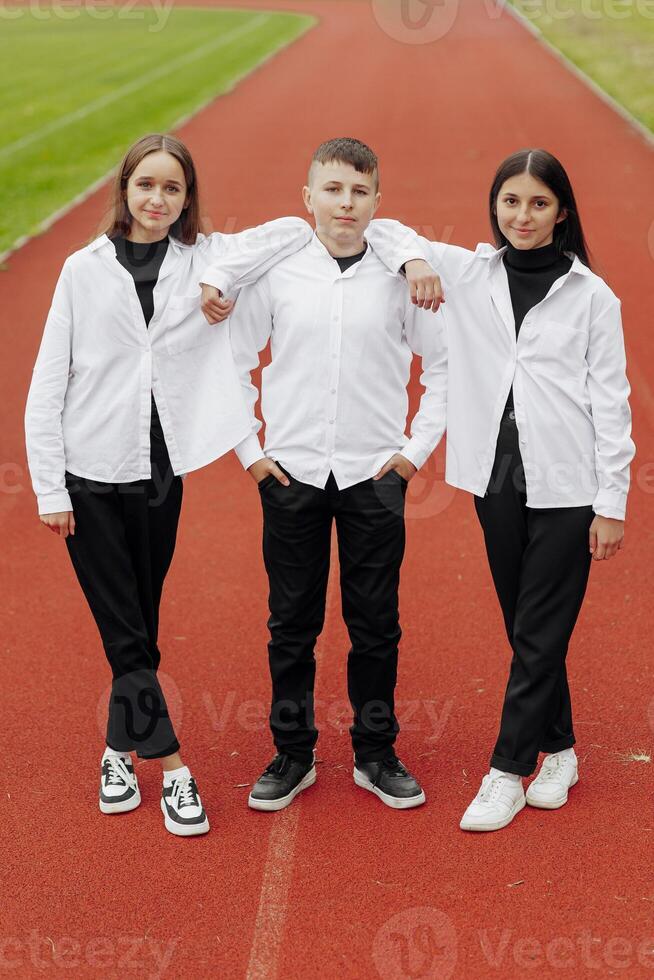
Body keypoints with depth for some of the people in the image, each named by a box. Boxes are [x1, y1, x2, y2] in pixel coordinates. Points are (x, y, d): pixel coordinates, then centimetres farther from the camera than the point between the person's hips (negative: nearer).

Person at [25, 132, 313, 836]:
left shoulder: (207, 259, 3)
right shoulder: (85, 269, 0)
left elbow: (296, 231, -4)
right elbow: (47, 387, 0)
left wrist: (224, 280, -14)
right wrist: (49, 488, -4)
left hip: (160, 473, 1)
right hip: (91, 474, -1)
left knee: (139, 626, 11)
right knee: (123, 631, 0)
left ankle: (122, 747, 28)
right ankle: (171, 765, 6)